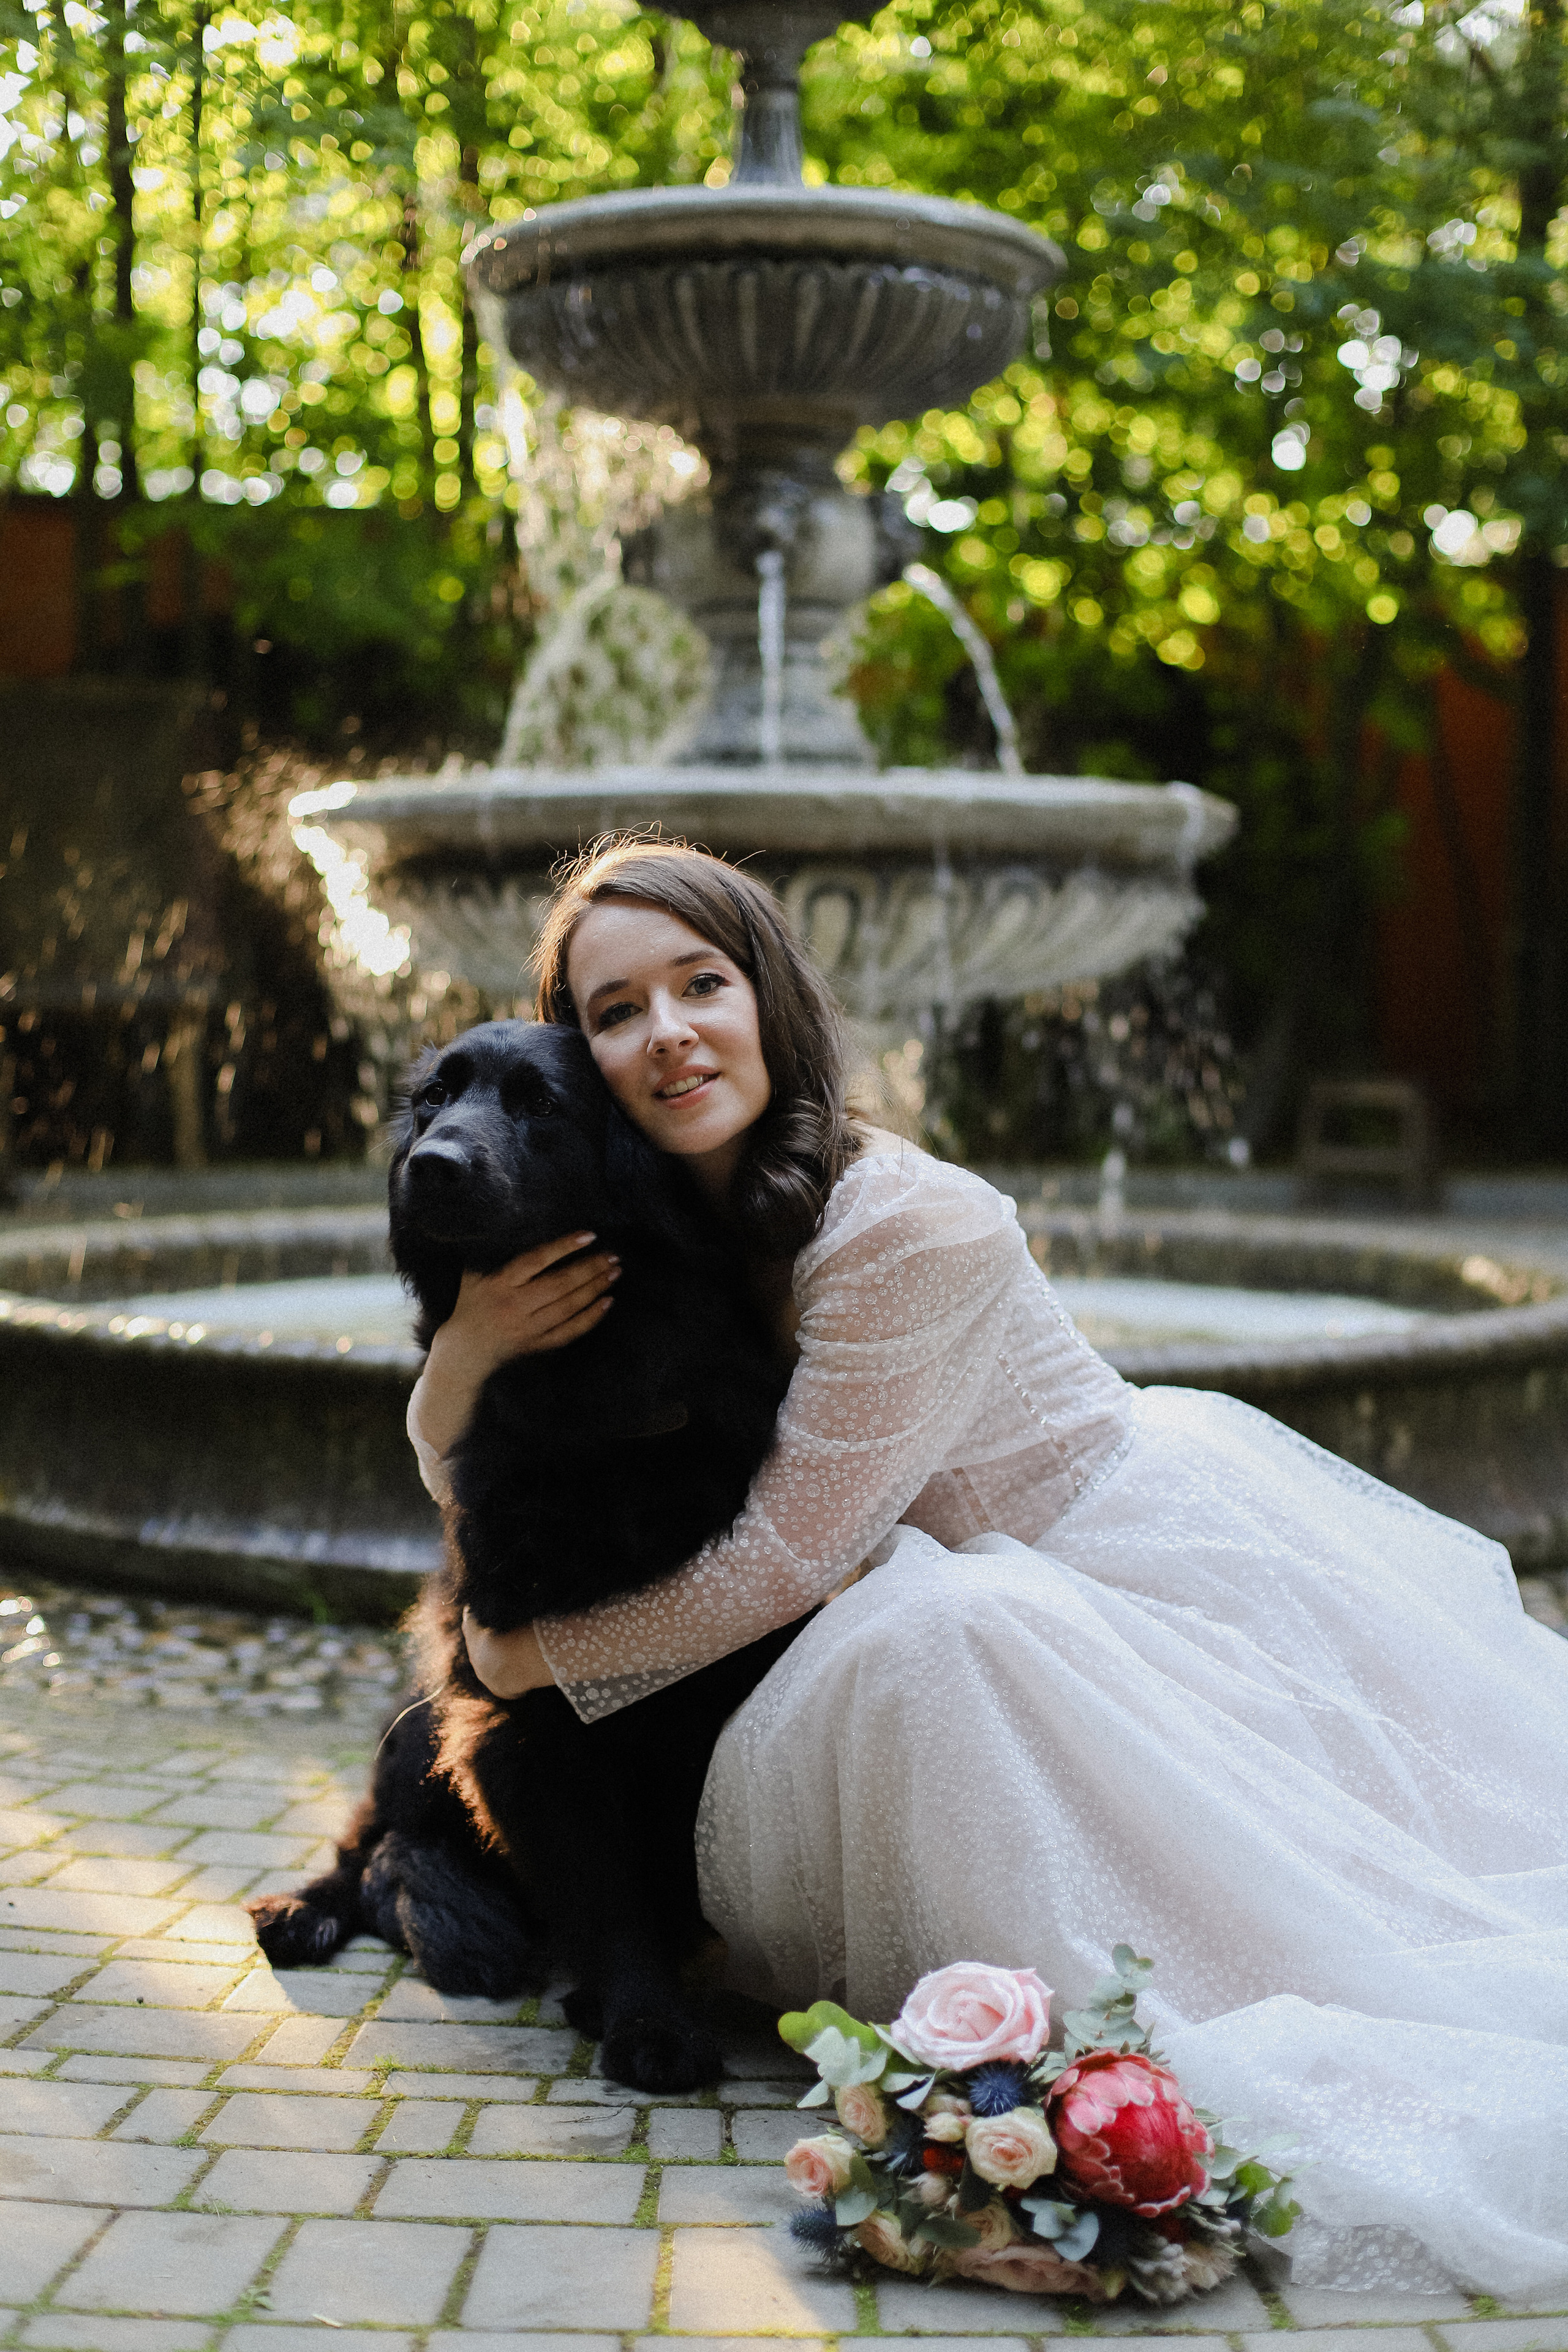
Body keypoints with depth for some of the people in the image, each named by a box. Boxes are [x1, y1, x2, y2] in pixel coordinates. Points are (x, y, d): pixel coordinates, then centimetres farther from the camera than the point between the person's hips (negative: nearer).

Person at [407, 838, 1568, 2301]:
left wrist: (547, 1653, -11)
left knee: (928, 1643, -31)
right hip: (998, 1595, 7)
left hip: (1158, 1564, -7)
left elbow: (784, 1557, -22)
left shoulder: (905, 1227, -26)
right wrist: (463, 1356, -20)